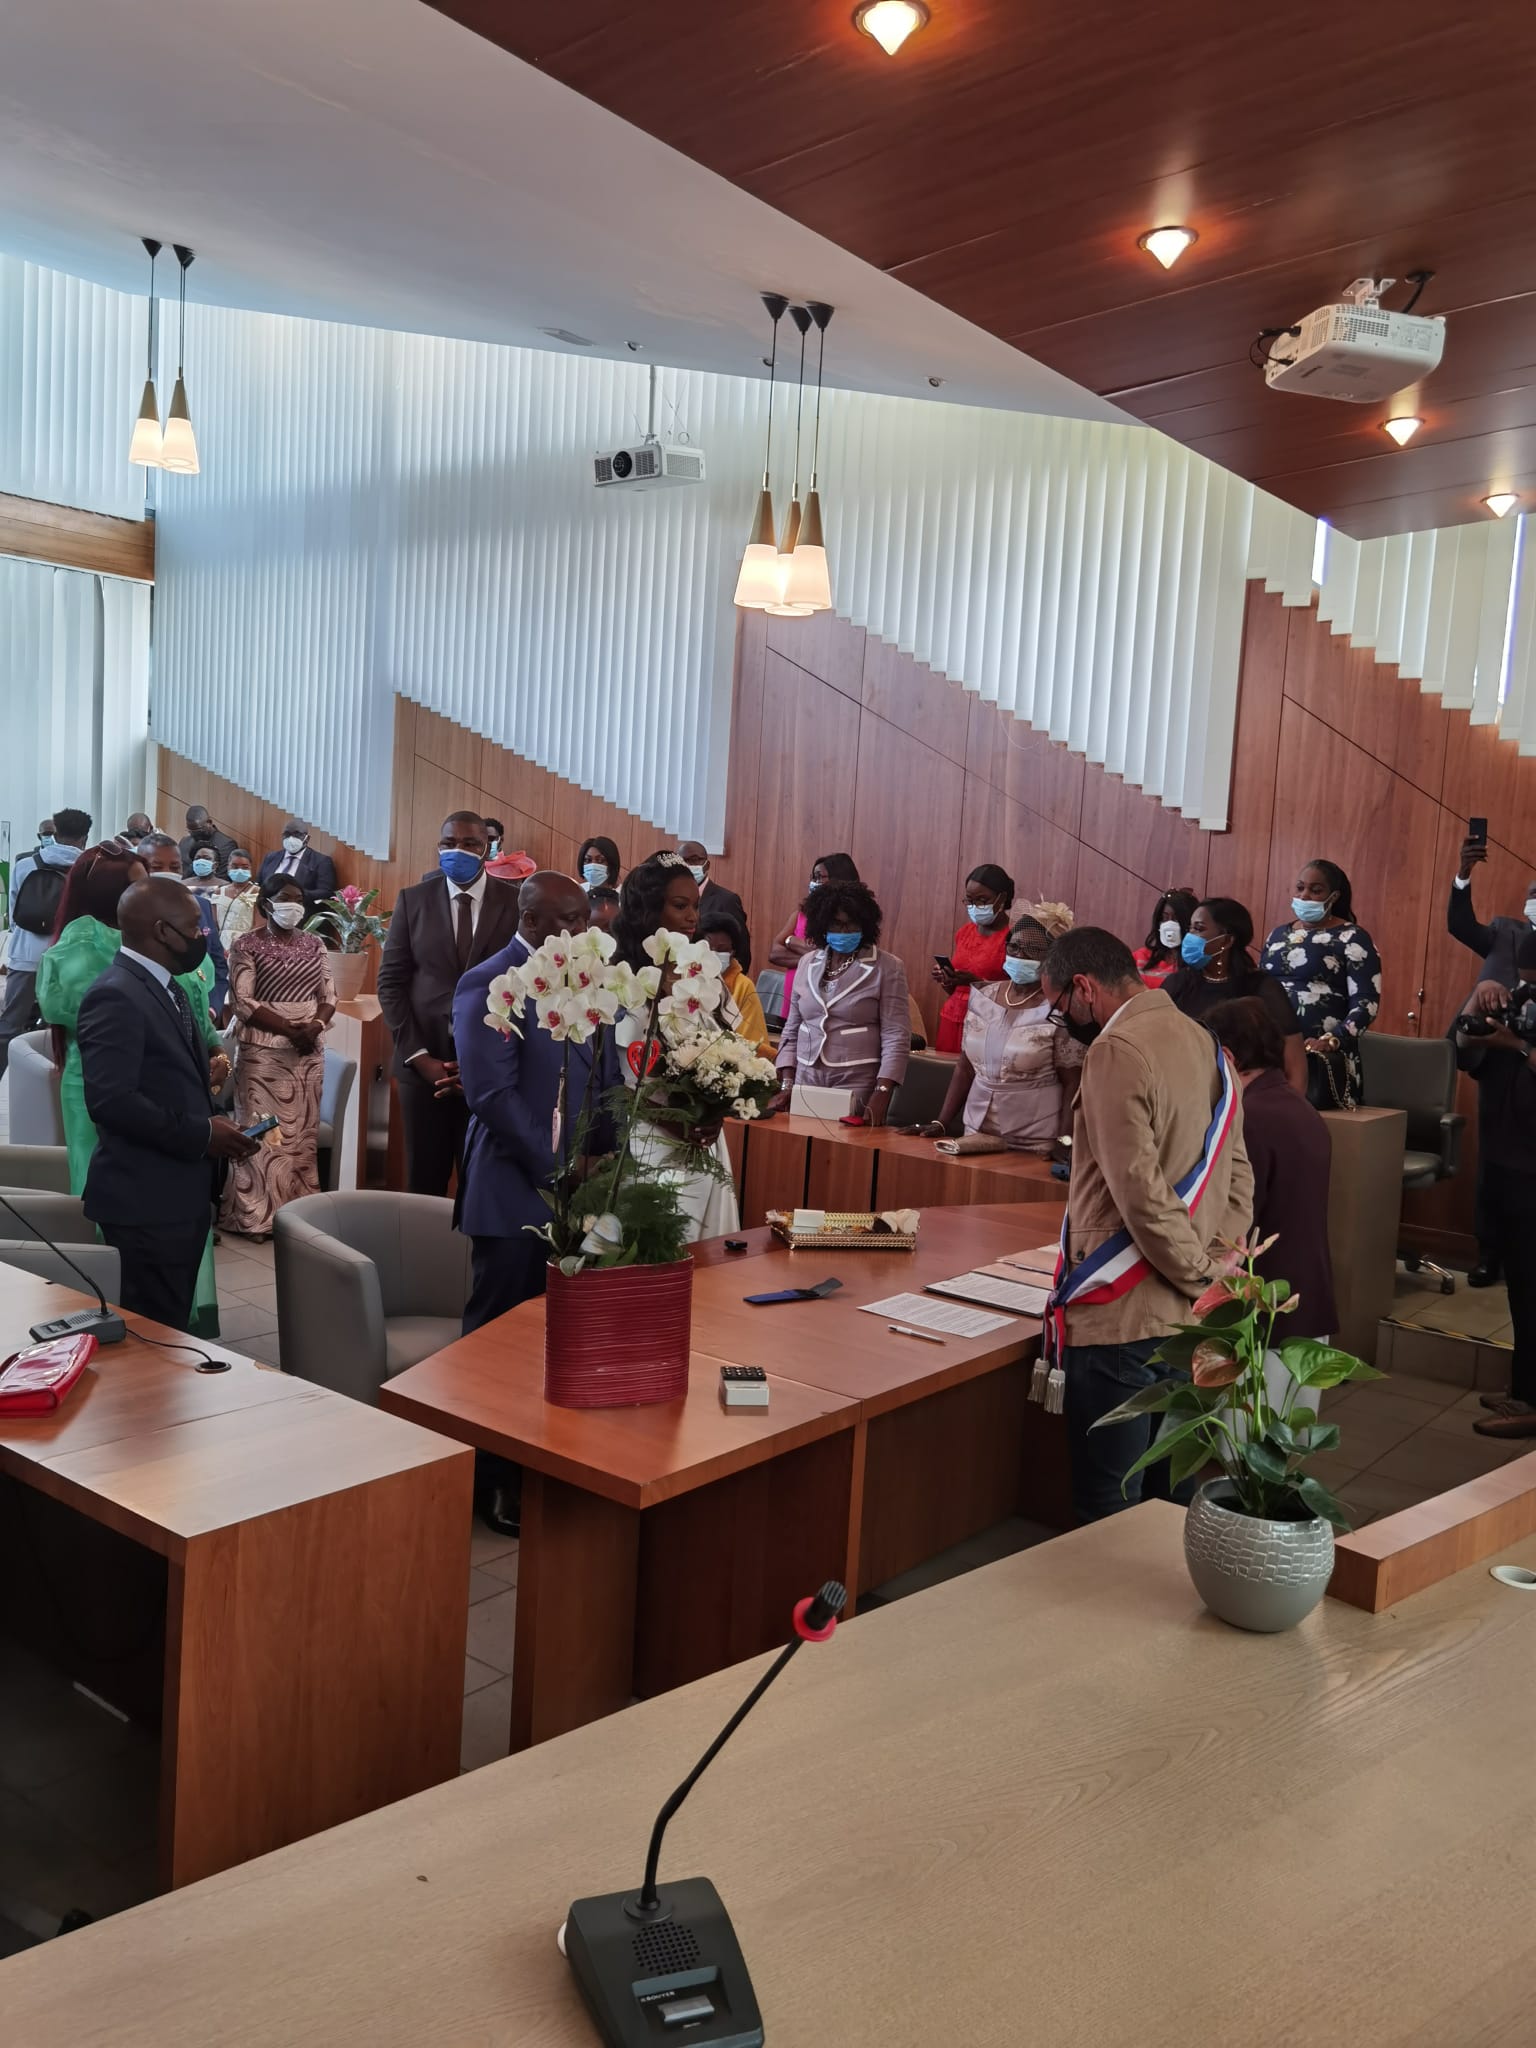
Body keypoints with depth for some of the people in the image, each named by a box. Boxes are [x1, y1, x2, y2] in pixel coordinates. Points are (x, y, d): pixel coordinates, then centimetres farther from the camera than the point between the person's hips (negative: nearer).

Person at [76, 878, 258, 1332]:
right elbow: (111, 1100, -27)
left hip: (183, 1192, 10)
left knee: (173, 1325, 18)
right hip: (145, 1200, -10)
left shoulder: (167, 986, 14)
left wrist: (213, 1125, 4)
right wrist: (200, 1135, -20)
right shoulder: (114, 996, -18)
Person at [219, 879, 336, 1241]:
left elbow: (329, 995, 8)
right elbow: (244, 1002, -11)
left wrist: (315, 1026, -13)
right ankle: (257, 1215, 3)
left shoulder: (314, 944, 11)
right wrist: (289, 1029, -19)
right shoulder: (247, 946, -3)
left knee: (303, 1131, 6)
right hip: (263, 1051, -4)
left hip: (309, 1051, 5)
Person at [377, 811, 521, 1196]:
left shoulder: (517, 903, 0)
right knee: (423, 1182, 8)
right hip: (424, 1061, 2)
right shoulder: (413, 900, 5)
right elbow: (391, 983, 4)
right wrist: (419, 1056, -6)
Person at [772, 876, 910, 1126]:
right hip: (807, 1084, 4)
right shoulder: (809, 963, 11)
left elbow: (896, 1037, -9)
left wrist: (882, 1094, -18)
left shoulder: (887, 968, -4)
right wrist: (786, 1084, 6)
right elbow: (792, 1030, 15)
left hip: (858, 1088, -4)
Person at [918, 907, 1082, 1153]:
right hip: (977, 1135, 5)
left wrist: (1064, 1145, -18)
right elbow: (965, 1068, 10)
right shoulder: (983, 996, 4)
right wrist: (941, 1123, 5)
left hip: (1035, 1146, -5)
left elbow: (1072, 1086, -10)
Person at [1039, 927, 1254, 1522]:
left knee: (1110, 1513, 2)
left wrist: (1203, 1278, -11)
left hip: (1123, 1318, -8)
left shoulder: (1118, 1051, -15)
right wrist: (1216, 1272, 4)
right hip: (1191, 1318, 9)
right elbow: (1238, 1180, 11)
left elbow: (1141, 1193, -22)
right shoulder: (1204, 1043, 11)